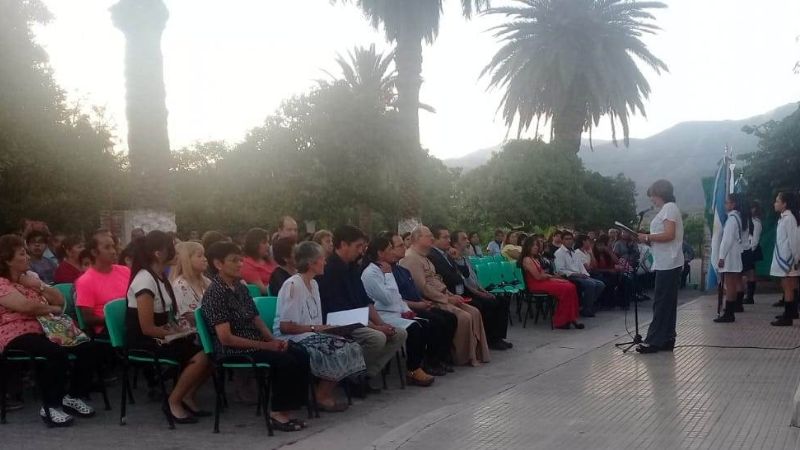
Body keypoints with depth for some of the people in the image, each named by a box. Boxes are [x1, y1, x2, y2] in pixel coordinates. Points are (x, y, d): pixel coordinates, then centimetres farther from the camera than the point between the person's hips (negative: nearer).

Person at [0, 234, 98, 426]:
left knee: (86, 345, -12)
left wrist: (38, 285, -2)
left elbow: (60, 300, 13)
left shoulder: (29, 276, 17)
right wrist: (52, 309, -5)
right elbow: (26, 306, -21)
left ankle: (74, 396, 4)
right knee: (57, 352, -34)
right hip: (17, 335, -7)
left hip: (43, 329, 7)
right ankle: (50, 407, -20)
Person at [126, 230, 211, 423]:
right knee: (201, 358, -22)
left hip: (161, 337, 9)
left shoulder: (158, 277, 11)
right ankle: (173, 402, -7)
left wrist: (178, 329, 1)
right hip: (145, 342, -9)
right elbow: (148, 328, -22)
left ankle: (187, 397, 5)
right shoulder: (145, 280, -20)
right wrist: (175, 333, -12)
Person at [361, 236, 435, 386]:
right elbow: (388, 298, -19)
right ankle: (412, 371, -13)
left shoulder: (384, 270, 17)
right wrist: (388, 274, -10)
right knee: (413, 328, -26)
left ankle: (416, 366, -4)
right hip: (382, 316, -9)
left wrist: (406, 310, 3)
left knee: (425, 326, -10)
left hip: (396, 313, 9)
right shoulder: (370, 273, -12)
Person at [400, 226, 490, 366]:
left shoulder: (424, 257, 19)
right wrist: (448, 299, -15)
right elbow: (423, 287, -19)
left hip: (442, 297, 10)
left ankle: (478, 353, 1)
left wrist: (452, 296, 6)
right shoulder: (411, 258, -14)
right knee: (463, 317, -22)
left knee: (474, 312, -3)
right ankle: (463, 357, -7)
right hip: (430, 301, -10)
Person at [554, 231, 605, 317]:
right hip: (568, 278, -8)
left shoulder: (574, 253, 22)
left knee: (600, 284, -7)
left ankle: (589, 306, -1)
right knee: (590, 284, -28)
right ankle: (586, 310, -16)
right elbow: (560, 271, -13)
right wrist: (575, 274, -17)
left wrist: (585, 274, -1)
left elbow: (581, 267, 21)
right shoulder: (559, 253, -4)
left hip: (580, 276, 8)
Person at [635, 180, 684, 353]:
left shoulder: (669, 208, -7)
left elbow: (669, 235, -19)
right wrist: (648, 241, 10)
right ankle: (666, 340, 14)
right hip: (666, 263, 10)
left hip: (667, 264, -10)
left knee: (662, 303, -9)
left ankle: (654, 341, -9)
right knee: (667, 303, 10)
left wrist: (647, 237, -12)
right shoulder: (666, 209, 22)